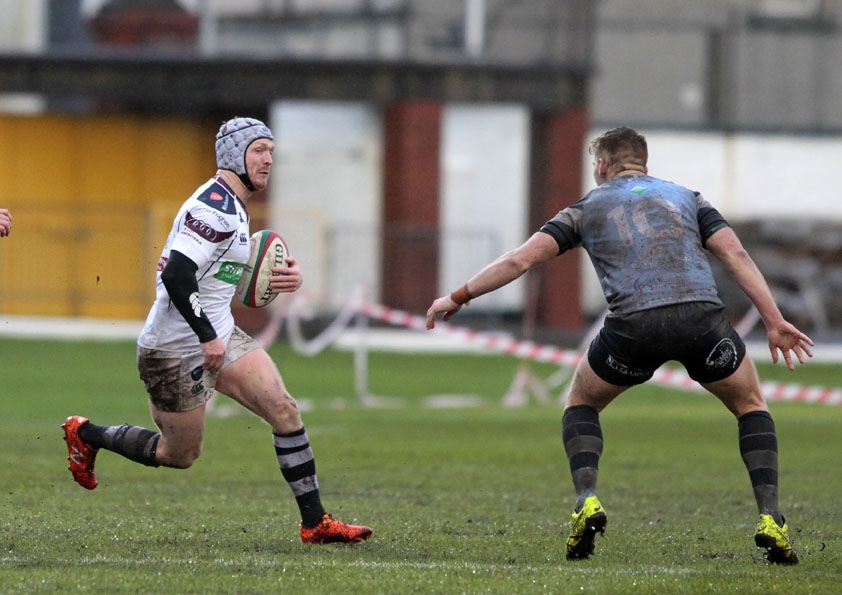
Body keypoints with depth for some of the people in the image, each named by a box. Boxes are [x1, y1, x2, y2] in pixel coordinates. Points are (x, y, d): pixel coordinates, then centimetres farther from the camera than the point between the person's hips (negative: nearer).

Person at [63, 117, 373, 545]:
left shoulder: (232, 207, 13)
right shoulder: (215, 206, -21)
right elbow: (175, 275, -28)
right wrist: (208, 336, -24)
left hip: (217, 334, 9)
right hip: (175, 349, -9)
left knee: (284, 411, -5)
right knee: (180, 455, 5)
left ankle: (315, 521, -2)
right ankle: (86, 435, 28)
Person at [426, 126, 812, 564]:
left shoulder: (588, 208, 23)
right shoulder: (685, 198, 27)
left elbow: (522, 259, 15)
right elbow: (736, 255, 14)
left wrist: (458, 297, 24)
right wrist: (775, 322, 12)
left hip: (633, 323, -1)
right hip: (701, 314, 1)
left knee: (581, 403, 27)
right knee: (750, 405, 23)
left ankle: (587, 501, 3)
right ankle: (770, 519, 5)